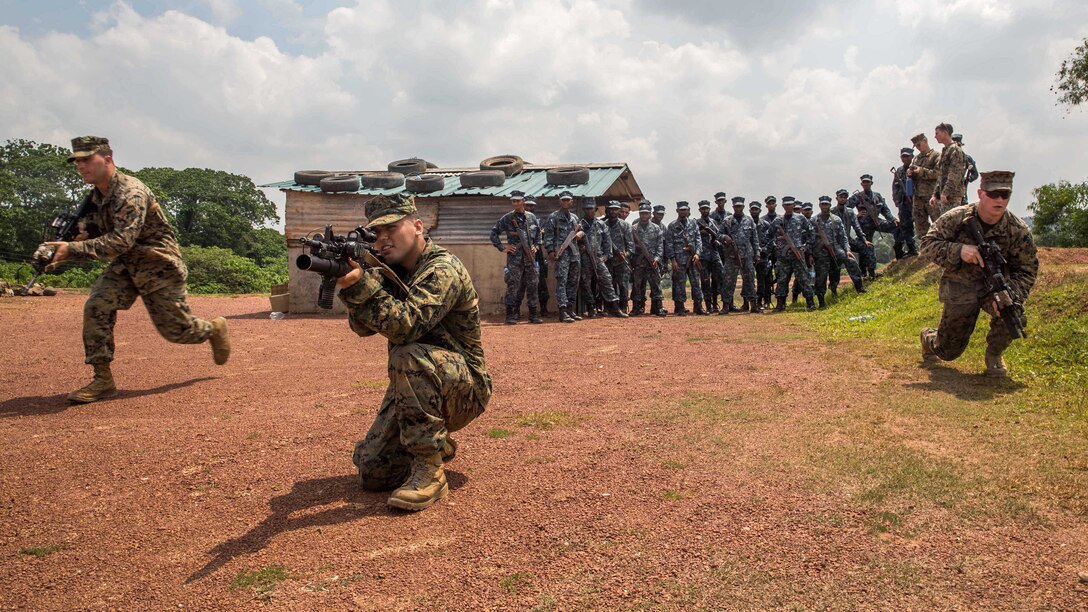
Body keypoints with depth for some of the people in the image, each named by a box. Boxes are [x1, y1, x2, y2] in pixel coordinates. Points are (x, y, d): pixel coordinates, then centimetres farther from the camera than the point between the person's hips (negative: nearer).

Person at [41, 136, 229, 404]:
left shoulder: (130, 193, -26)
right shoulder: (96, 195, 3)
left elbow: (121, 241, -35)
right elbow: (96, 233, 13)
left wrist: (73, 249, -40)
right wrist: (63, 245, -9)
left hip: (160, 267, -7)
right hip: (125, 265, 7)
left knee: (175, 329, 0)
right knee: (96, 307, -14)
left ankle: (215, 328, 34)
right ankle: (103, 380, -8)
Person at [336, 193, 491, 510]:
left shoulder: (443, 269, -19)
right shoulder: (393, 272, 6)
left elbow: (406, 326, -33)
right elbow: (363, 327, -5)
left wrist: (360, 285, -39)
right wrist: (350, 285, -23)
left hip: (465, 390, -7)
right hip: (416, 388, 7)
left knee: (409, 357, -37)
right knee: (372, 472, -4)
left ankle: (430, 471, -26)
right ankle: (436, 445, 25)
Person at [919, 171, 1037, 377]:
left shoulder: (1019, 231, -10)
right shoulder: (956, 218, -13)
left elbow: (1026, 270, -7)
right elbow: (927, 244, -12)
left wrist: (1009, 296, -26)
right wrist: (958, 250, -31)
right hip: (959, 287, -1)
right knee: (948, 352, 3)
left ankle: (994, 354, 1)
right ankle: (928, 338, 43)